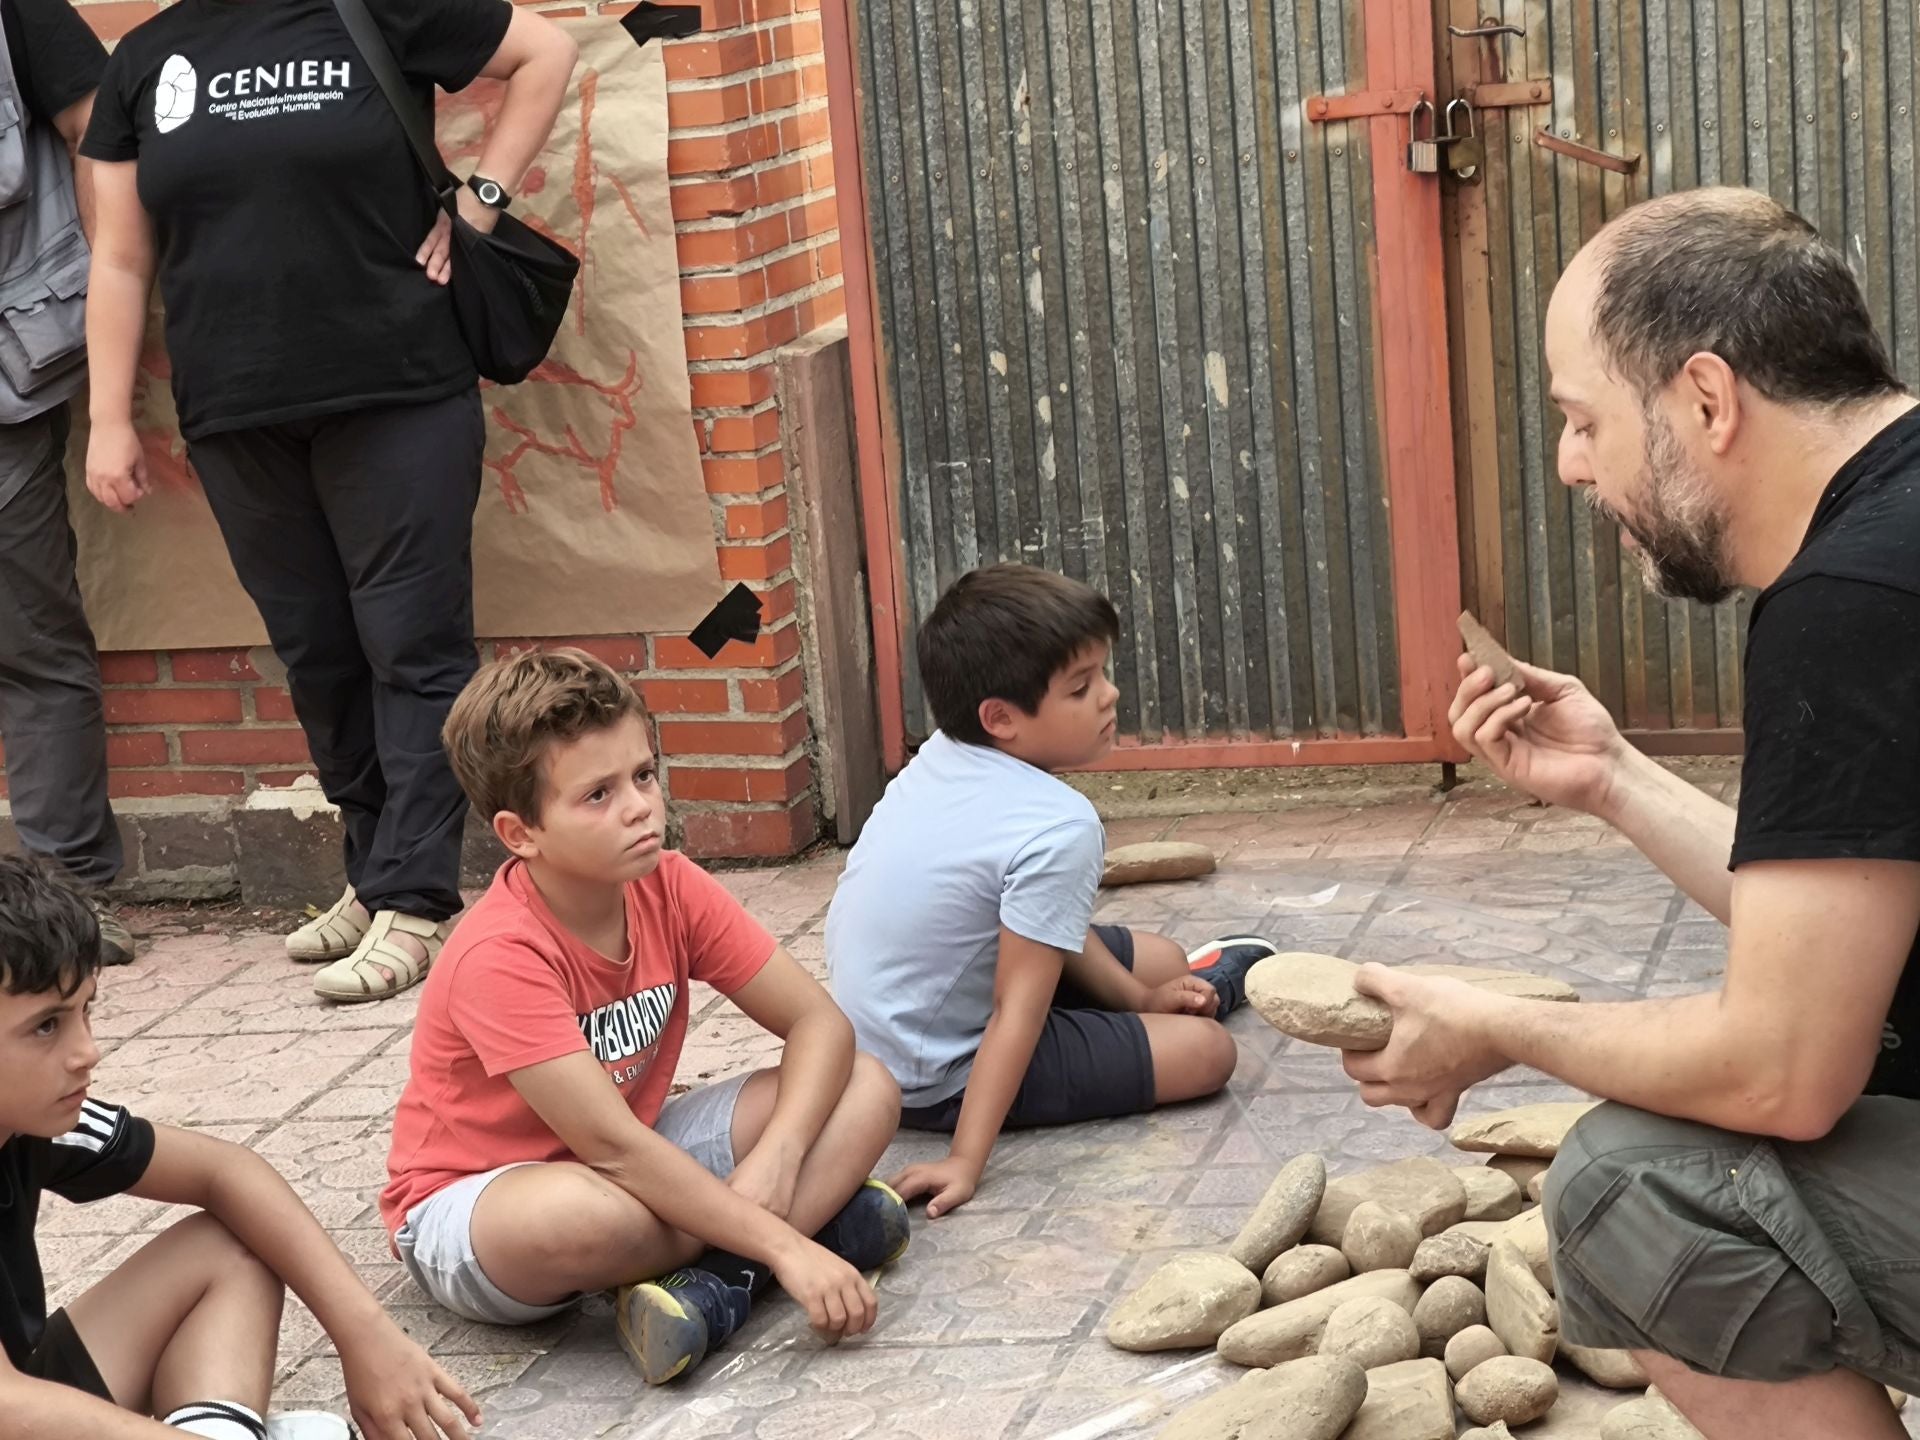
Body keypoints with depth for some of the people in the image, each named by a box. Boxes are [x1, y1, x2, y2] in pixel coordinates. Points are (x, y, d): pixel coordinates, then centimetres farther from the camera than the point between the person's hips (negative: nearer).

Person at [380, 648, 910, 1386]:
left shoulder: (669, 888, -10)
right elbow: (609, 1146, -34)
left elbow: (819, 1022, -8)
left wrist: (772, 1163, -27)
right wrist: (784, 1243, -37)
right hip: (471, 1206, -6)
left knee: (868, 1088, -10)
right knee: (582, 1213, -43)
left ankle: (711, 1284, -28)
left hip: (639, 1157, 7)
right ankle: (813, 1218, -17)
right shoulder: (500, 956, -28)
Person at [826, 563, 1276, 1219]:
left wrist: (1136, 995, 15)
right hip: (939, 1079, -9)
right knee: (1205, 1050, -4)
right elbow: (1017, 1013, -29)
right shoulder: (1059, 829, -29)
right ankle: (1212, 983, 26)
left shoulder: (945, 756, -4)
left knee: (1159, 957, 17)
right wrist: (966, 1161, -28)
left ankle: (1174, 984, 49)